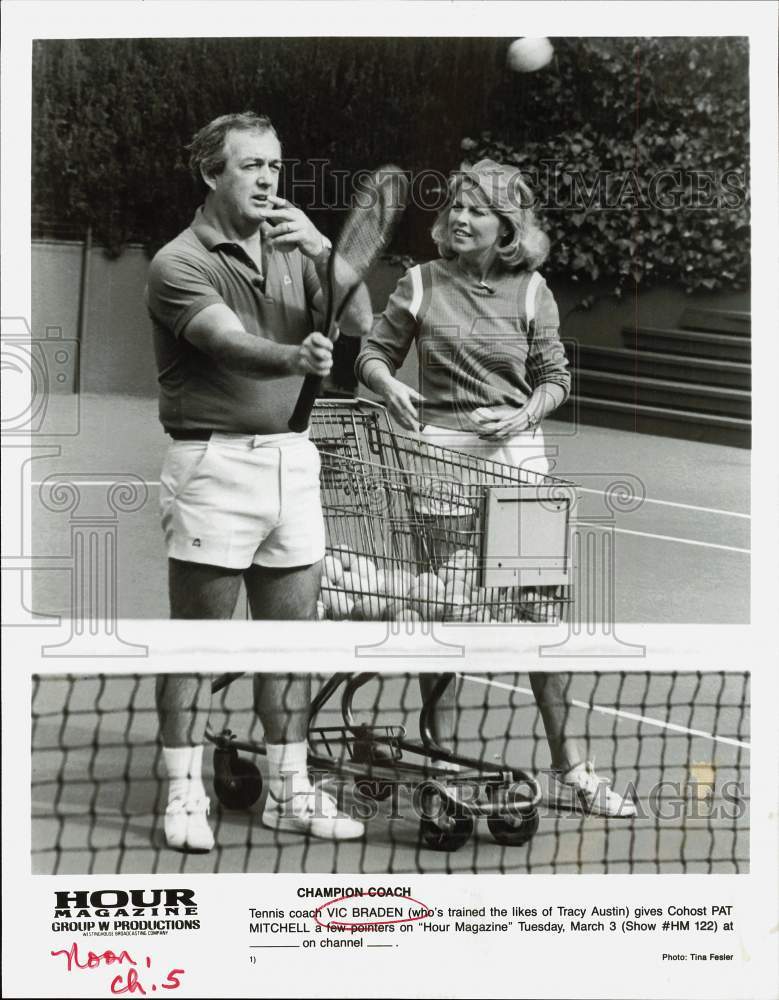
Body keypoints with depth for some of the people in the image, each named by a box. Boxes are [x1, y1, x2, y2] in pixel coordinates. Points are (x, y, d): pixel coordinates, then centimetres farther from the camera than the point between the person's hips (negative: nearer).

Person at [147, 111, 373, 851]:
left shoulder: (292, 248, 13)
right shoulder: (179, 262, -7)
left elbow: (358, 322, 2)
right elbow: (234, 344, -23)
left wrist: (322, 249, -12)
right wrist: (298, 358, -43)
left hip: (293, 458, 6)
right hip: (214, 463, -6)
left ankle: (289, 789, 20)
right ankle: (185, 795, 11)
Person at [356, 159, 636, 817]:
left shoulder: (531, 291, 6)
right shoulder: (421, 284, 5)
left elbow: (555, 376, 10)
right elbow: (374, 352, 13)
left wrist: (523, 415, -9)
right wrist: (388, 385, -8)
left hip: (515, 453, 1)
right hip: (438, 449, -1)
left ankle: (569, 767, 14)